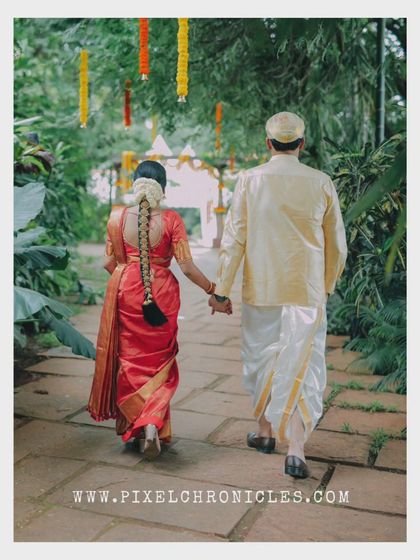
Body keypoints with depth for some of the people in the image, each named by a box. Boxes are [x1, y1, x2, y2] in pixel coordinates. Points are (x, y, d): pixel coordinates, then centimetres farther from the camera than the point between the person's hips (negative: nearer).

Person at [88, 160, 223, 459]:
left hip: (126, 292, 2)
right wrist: (212, 289, 1)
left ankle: (132, 423, 25)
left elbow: (109, 262, 5)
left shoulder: (117, 217, -2)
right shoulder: (171, 219, -9)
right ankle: (153, 421, -6)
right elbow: (187, 266, -10)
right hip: (162, 295, -2)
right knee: (160, 361, 11)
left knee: (129, 358, 17)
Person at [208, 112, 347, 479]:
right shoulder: (321, 183, -1)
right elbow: (338, 246, 6)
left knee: (262, 359, 17)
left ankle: (265, 431, 31)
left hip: (261, 290, 1)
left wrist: (221, 290, 2)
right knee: (302, 365, 4)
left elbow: (234, 239, -5)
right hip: (307, 292, 0)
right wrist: (327, 286, 21)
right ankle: (296, 450, -3)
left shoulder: (251, 180, -4)